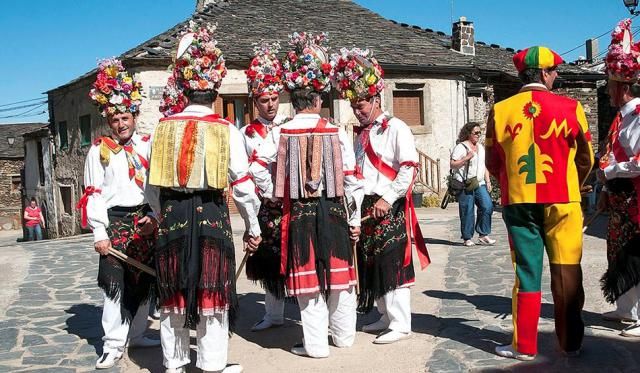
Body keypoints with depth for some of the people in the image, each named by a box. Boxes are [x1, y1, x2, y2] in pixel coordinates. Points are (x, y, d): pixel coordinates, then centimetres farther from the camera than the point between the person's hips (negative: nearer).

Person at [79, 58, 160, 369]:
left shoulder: (147, 146, 7)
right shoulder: (100, 150, 2)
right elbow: (94, 194, -2)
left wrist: (155, 216, -8)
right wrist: (99, 232, -9)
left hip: (145, 221, 3)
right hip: (115, 221, -3)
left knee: (144, 281, 11)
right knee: (115, 283, -5)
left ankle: (136, 334, 25)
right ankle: (113, 345, 1)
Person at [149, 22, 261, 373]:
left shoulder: (164, 127, 2)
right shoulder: (226, 130, -5)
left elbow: (153, 182, 5)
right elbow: (242, 185, -4)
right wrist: (253, 227, 5)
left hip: (172, 216, 2)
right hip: (211, 215, -2)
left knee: (174, 292, 12)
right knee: (211, 292, 7)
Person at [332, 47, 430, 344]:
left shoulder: (396, 128, -6)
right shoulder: (361, 133, 17)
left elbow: (409, 169, -14)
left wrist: (387, 198, -18)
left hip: (390, 208, -8)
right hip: (366, 207, 8)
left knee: (393, 264, -6)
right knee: (371, 264, 11)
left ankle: (400, 324, 0)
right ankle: (386, 316, 23)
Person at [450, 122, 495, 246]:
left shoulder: (481, 147, 20)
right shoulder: (461, 147, -3)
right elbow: (452, 164, -9)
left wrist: (488, 181, 16)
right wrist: (466, 158, -17)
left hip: (479, 184, 6)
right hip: (465, 185, -6)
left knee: (487, 206, -8)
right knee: (467, 211, -3)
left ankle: (483, 235, 0)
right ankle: (467, 238, 7)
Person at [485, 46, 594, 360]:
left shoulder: (500, 110, -3)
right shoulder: (570, 108, -6)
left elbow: (492, 163, 5)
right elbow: (586, 159, 4)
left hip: (518, 203, 1)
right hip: (562, 202, -1)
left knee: (526, 273, 9)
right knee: (567, 274, 9)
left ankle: (525, 345, 13)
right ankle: (570, 343, 18)